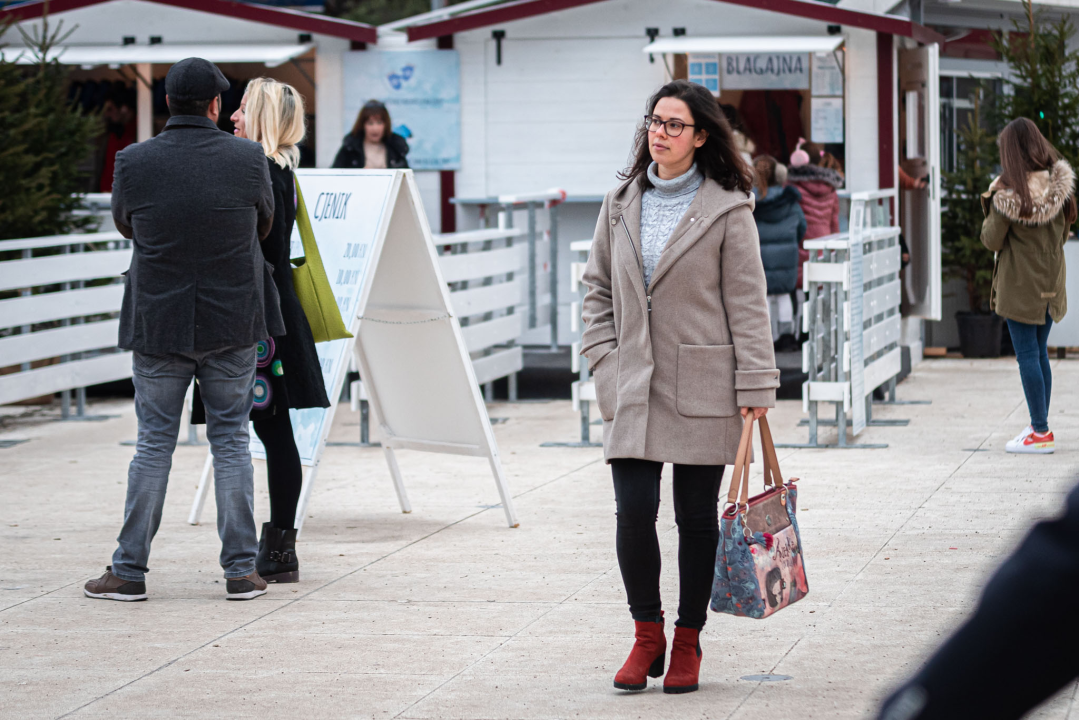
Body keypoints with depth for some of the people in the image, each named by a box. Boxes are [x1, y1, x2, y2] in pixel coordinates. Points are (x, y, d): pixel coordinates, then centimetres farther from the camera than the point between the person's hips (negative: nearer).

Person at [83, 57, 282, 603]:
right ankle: (241, 570, 8)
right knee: (231, 441, 8)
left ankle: (129, 570, 10)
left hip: (158, 323, 0)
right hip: (232, 324, 0)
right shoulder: (248, 159, -8)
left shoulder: (134, 163, -9)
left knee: (154, 444, 7)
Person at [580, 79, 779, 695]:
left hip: (702, 385, -3)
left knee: (698, 516, 4)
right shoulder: (621, 204, 10)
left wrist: (755, 386, -8)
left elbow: (748, 303, -4)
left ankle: (688, 643, 15)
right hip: (633, 385, 3)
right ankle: (647, 636, 9)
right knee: (634, 511, -6)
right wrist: (604, 359, 6)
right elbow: (598, 288, 18)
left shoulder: (728, 210, -3)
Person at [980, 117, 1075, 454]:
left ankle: (1040, 433, -1)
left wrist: (990, 209, 4)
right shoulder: (1059, 185, -1)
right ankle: (1040, 427, 21)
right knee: (1040, 353, 16)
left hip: (1020, 286, -6)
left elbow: (992, 240, -11)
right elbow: (1063, 233, 10)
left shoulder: (1007, 194, -19)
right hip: (1050, 284, 6)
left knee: (1027, 355, -2)